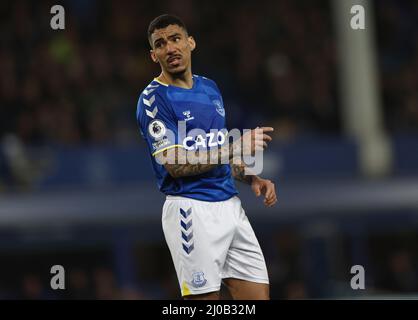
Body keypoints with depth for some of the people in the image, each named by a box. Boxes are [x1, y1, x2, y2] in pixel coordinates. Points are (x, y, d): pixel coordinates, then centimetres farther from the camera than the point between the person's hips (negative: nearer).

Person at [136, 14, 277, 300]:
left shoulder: (210, 88, 15)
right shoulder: (154, 98, -8)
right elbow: (176, 164, -16)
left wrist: (252, 179, 8)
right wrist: (237, 148, -14)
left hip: (230, 205, 7)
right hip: (192, 209, -7)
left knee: (259, 295, 2)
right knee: (205, 296, -7)